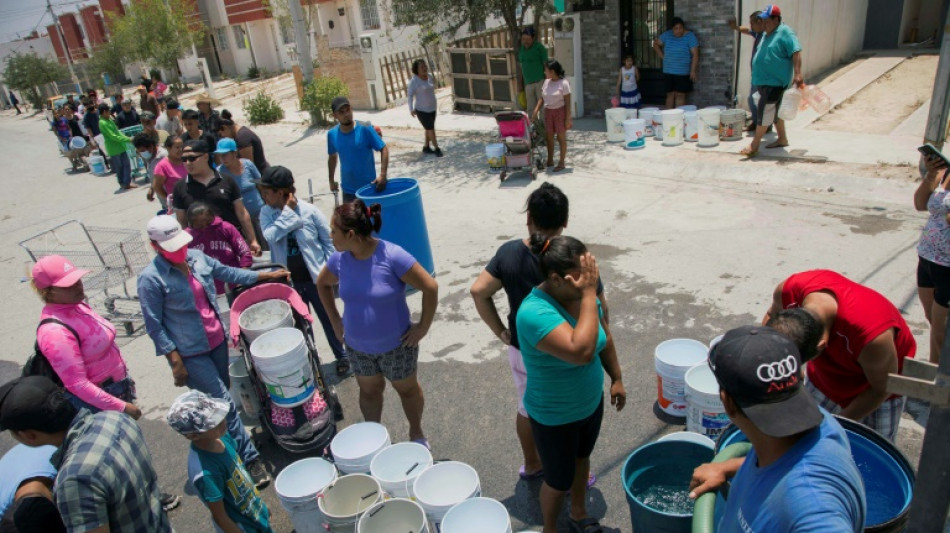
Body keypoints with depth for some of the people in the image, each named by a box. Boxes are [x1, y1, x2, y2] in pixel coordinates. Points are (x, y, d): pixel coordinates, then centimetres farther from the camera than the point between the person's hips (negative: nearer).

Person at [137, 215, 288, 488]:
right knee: (225, 404, -5)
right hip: (190, 354, -6)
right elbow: (154, 325, -13)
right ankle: (250, 459, 6)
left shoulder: (196, 257, -1)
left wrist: (266, 275, 14)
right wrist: (176, 362, -14)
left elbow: (228, 273, 15)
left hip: (217, 341, 6)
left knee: (220, 401, 18)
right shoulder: (150, 279, -17)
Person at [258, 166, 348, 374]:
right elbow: (270, 235, -24)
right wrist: (287, 210, -23)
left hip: (316, 279, -2)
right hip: (289, 282, 2)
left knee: (328, 320, 14)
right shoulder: (267, 213, -4)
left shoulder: (309, 211, -13)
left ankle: (341, 356, 34)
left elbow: (329, 241, -5)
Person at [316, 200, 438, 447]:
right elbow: (322, 284, 10)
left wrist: (423, 326, -16)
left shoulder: (392, 256, -28)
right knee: (369, 390, 23)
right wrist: (335, 321, 6)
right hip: (357, 346, 4)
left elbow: (430, 287, -22)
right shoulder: (339, 259, -12)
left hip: (395, 344, -4)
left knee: (406, 389, 19)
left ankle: (417, 434, 43)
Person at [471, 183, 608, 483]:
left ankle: (532, 465, 47)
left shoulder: (509, 253, -13)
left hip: (520, 351, 4)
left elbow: (479, 291, -13)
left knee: (527, 409, 26)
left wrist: (500, 331, -4)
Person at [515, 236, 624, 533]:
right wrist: (589, 294, -42)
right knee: (559, 480, 16)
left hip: (592, 403, 7)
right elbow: (582, 351, -47)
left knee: (582, 458, 29)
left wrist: (616, 378, 12)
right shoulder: (535, 312, -35)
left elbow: (605, 339, 6)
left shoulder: (585, 295, -13)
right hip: (555, 418, -6)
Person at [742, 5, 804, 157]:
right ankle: (782, 139, 27)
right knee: (775, 111, 16)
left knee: (764, 111, -11)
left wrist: (797, 74, -28)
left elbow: (796, 53, -19)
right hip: (764, 81, 9)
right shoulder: (767, 34, 15)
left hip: (775, 82, -9)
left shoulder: (785, 33, -11)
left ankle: (754, 145, -10)